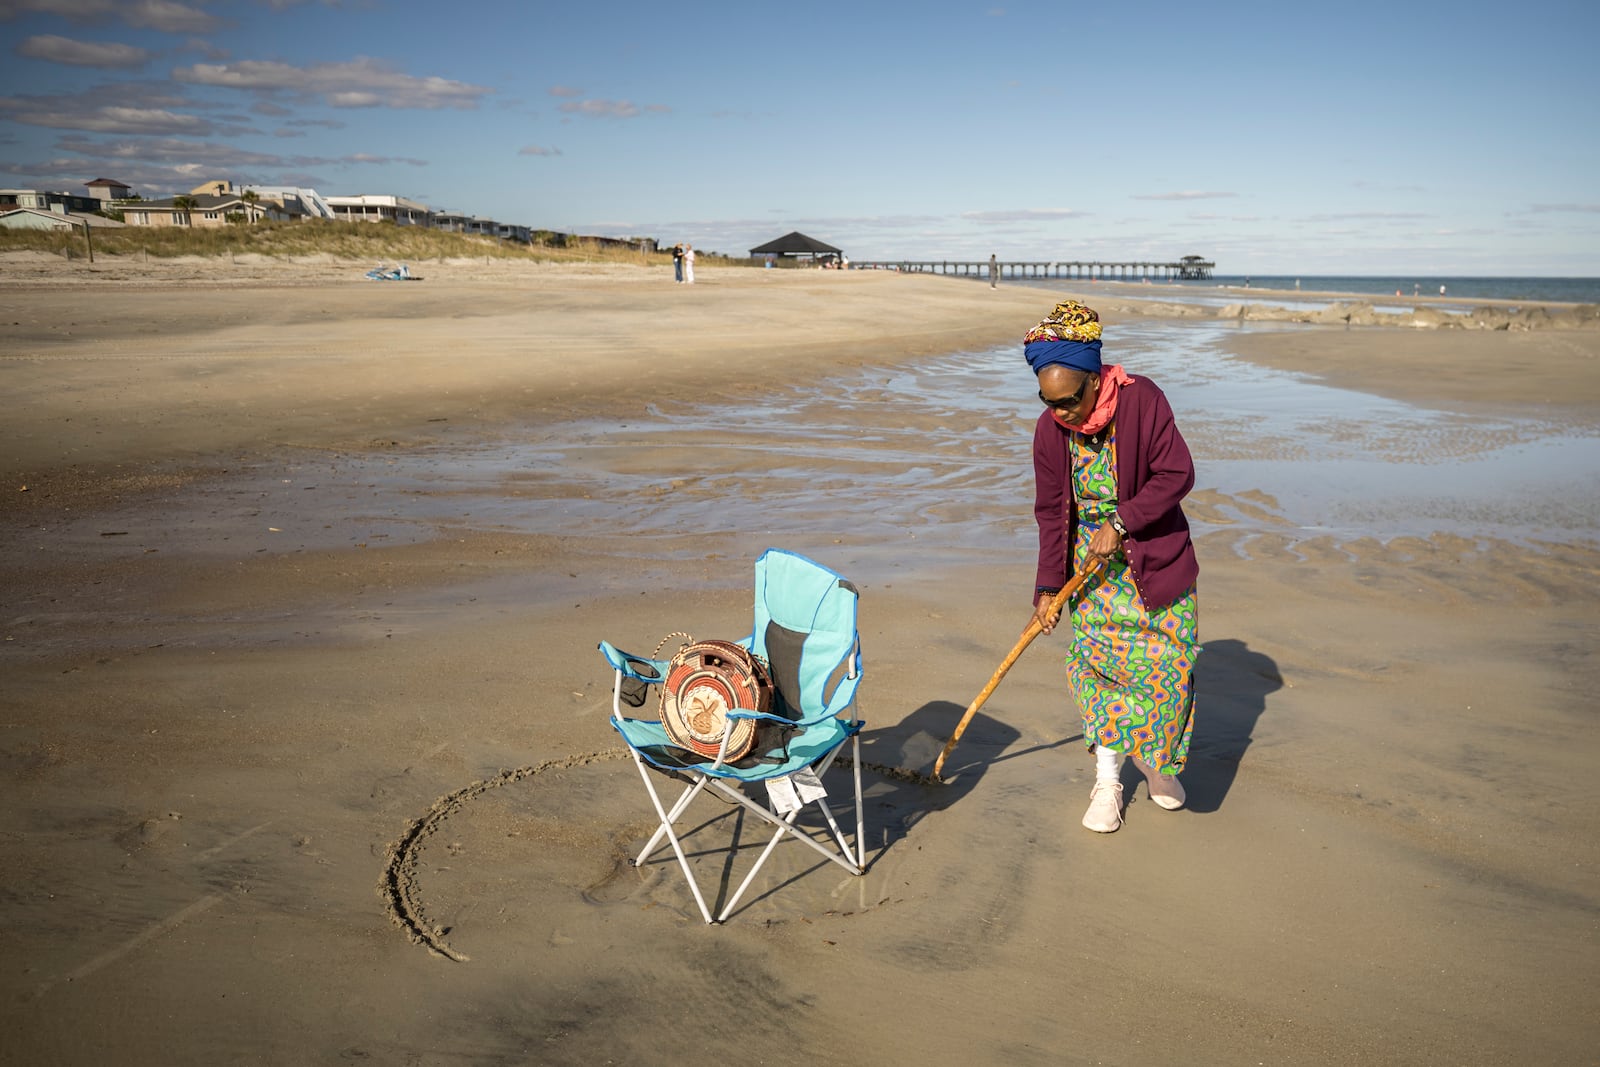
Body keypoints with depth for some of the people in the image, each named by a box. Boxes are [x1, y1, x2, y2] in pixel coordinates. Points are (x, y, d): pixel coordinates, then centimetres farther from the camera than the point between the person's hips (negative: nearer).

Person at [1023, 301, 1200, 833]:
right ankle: (1107, 780, 11)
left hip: (1155, 555, -2)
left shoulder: (1141, 399, -18)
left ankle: (1157, 761, 28)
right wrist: (1047, 587, -3)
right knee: (1098, 661, -3)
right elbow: (1051, 513, -1)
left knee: (1164, 662, 1)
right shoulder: (1050, 429, -9)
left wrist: (1120, 522, -24)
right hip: (1095, 564, 2)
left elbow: (1176, 475, -18)